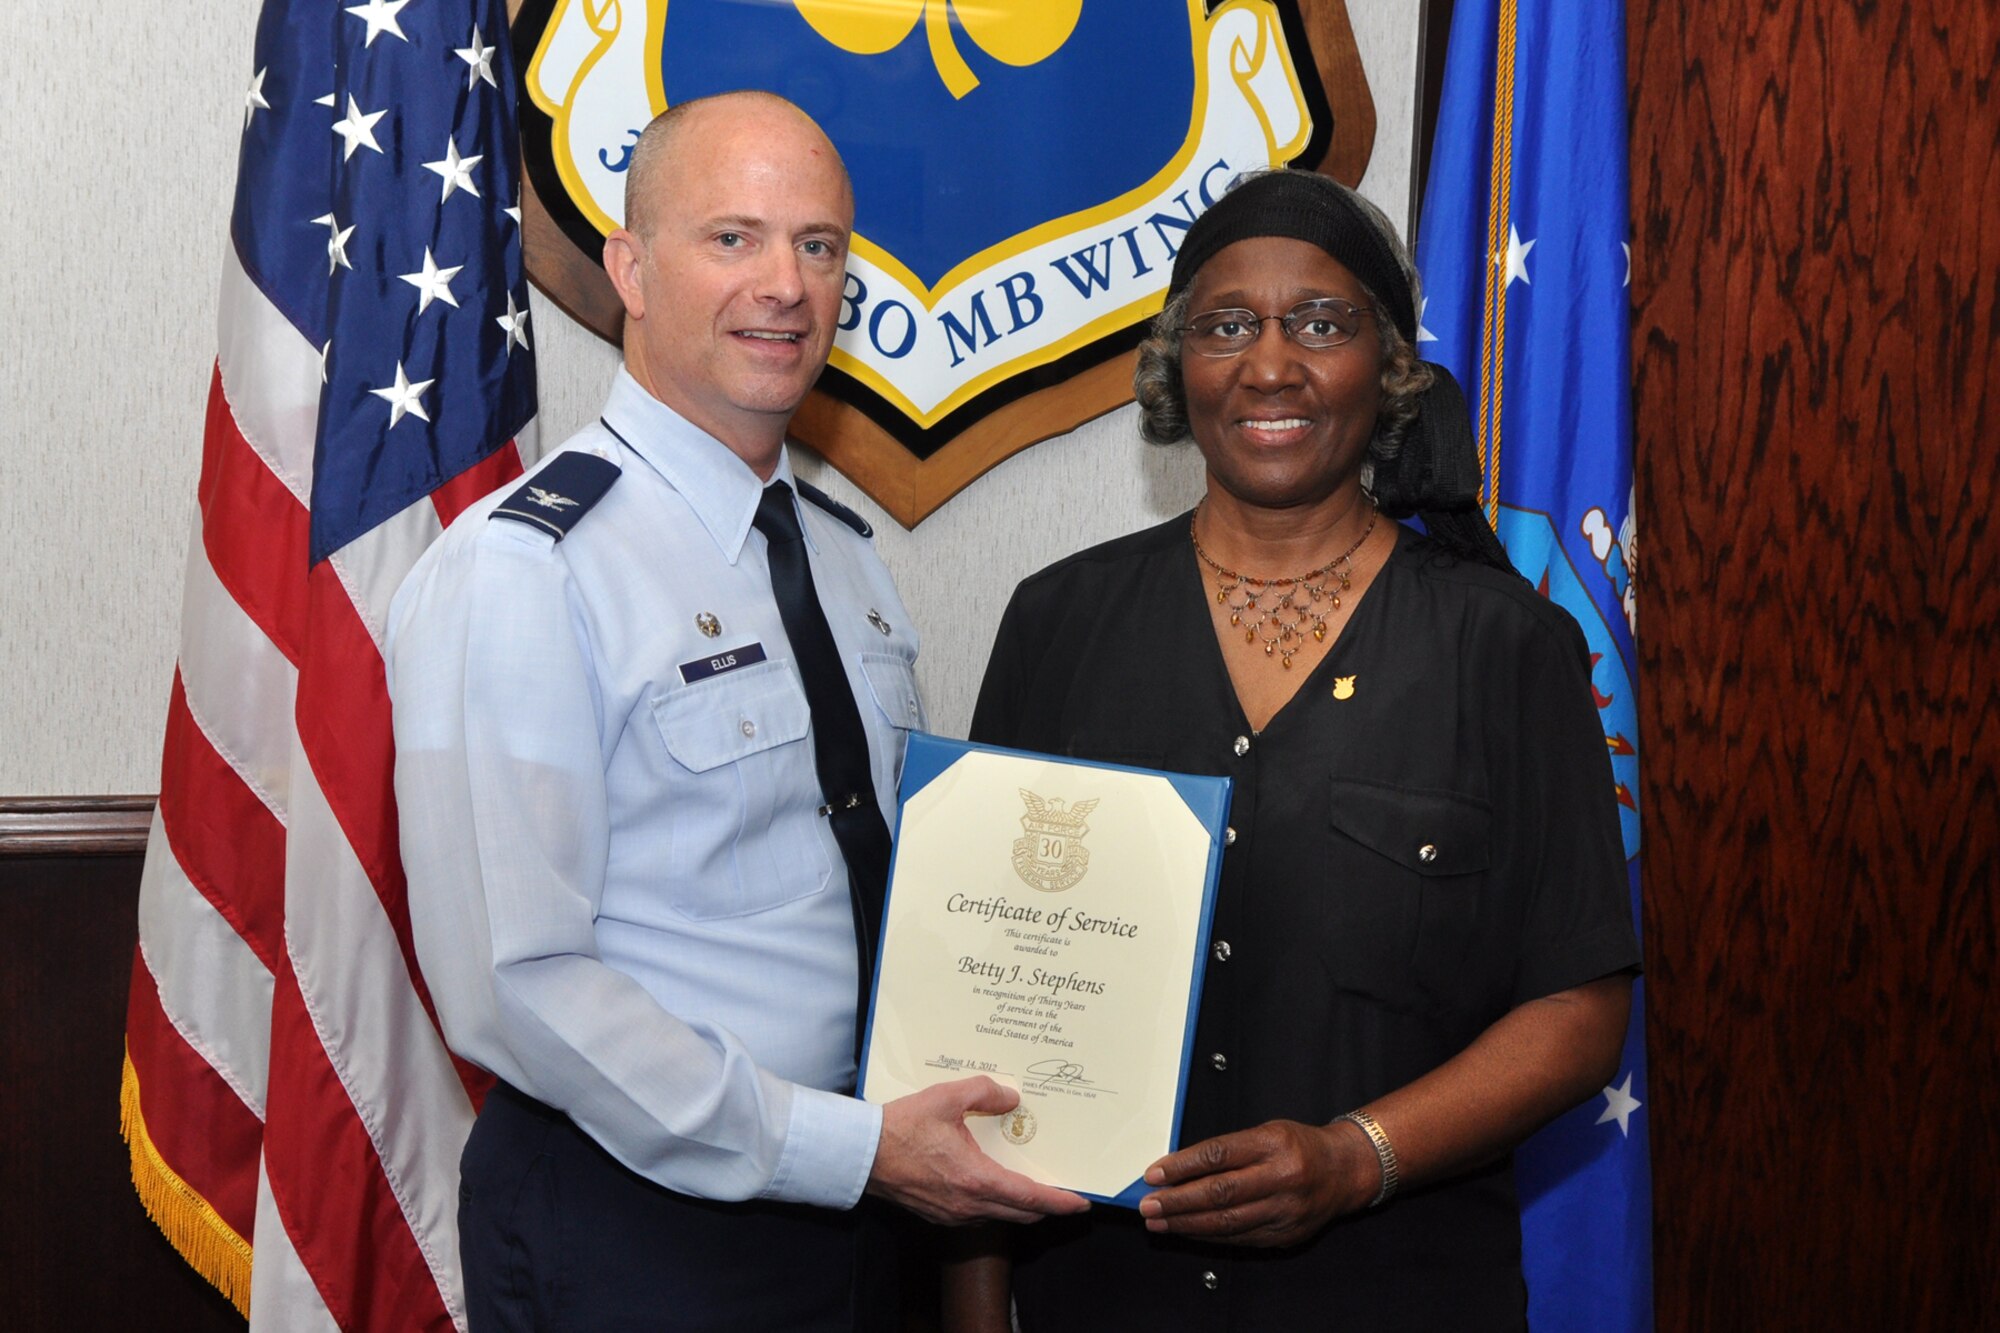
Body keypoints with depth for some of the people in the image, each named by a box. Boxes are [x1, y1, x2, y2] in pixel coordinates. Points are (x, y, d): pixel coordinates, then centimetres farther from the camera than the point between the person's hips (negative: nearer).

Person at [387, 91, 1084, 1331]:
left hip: (852, 1192, 7)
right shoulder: (515, 573, -16)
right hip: (628, 1230, -7)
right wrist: (848, 1149, -21)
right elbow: (515, 983, -21)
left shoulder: (849, 556, 7)